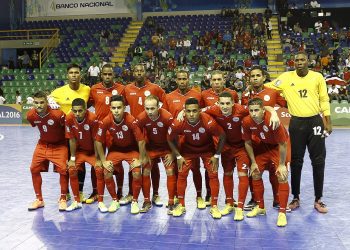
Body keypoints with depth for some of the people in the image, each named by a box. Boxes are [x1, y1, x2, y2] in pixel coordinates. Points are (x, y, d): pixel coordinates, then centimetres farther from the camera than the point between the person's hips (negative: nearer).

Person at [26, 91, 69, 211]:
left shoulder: (58, 114, -28)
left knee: (63, 170, -13)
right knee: (34, 169, -1)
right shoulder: (31, 115, -14)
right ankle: (39, 199, 16)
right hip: (42, 145, 4)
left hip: (59, 145, -4)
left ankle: (63, 199, 7)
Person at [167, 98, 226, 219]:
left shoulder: (208, 122, -35)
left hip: (207, 149, -1)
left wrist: (216, 155, -13)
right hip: (188, 149, 1)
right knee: (182, 174, -4)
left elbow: (222, 136, -17)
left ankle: (214, 206, 9)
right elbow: (170, 139, -9)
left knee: (213, 175, -6)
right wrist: (178, 156, -10)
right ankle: (181, 205, 13)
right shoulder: (178, 123, -30)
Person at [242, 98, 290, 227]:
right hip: (263, 145, 5)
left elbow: (282, 144, -25)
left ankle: (282, 213, -4)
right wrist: (253, 163, -4)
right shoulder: (246, 122, -22)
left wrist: (282, 165, -18)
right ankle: (260, 207, 24)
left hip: (278, 146, -5)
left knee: (282, 176, -15)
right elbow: (248, 142, -6)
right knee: (255, 174, 6)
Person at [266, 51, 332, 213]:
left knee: (318, 161, 4)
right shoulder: (286, 77, -1)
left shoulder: (318, 77, 2)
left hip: (315, 121, 1)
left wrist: (328, 122, 4)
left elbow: (324, 100, 6)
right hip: (296, 123, 0)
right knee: (296, 162, 7)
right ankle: (296, 198, 21)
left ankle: (318, 200, 17)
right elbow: (268, 88, 4)